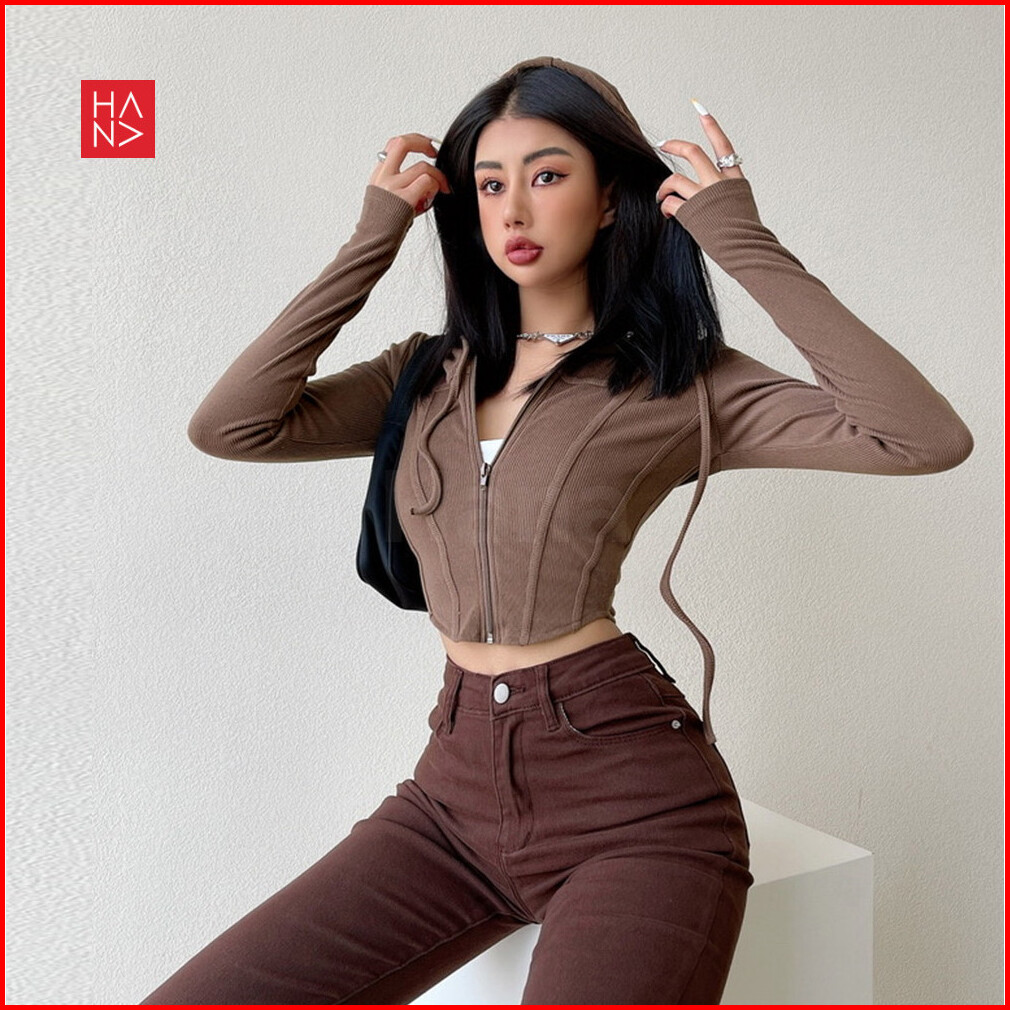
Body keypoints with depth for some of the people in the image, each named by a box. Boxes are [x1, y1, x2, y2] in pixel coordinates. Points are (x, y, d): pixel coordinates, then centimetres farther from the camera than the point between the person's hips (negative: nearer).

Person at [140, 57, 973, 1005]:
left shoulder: (675, 384, -2)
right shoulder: (432, 374, 11)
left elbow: (929, 439, -14)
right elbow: (229, 426, -2)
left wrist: (745, 246, -11)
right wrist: (372, 240, 0)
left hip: (626, 790, -3)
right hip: (456, 782, 4)